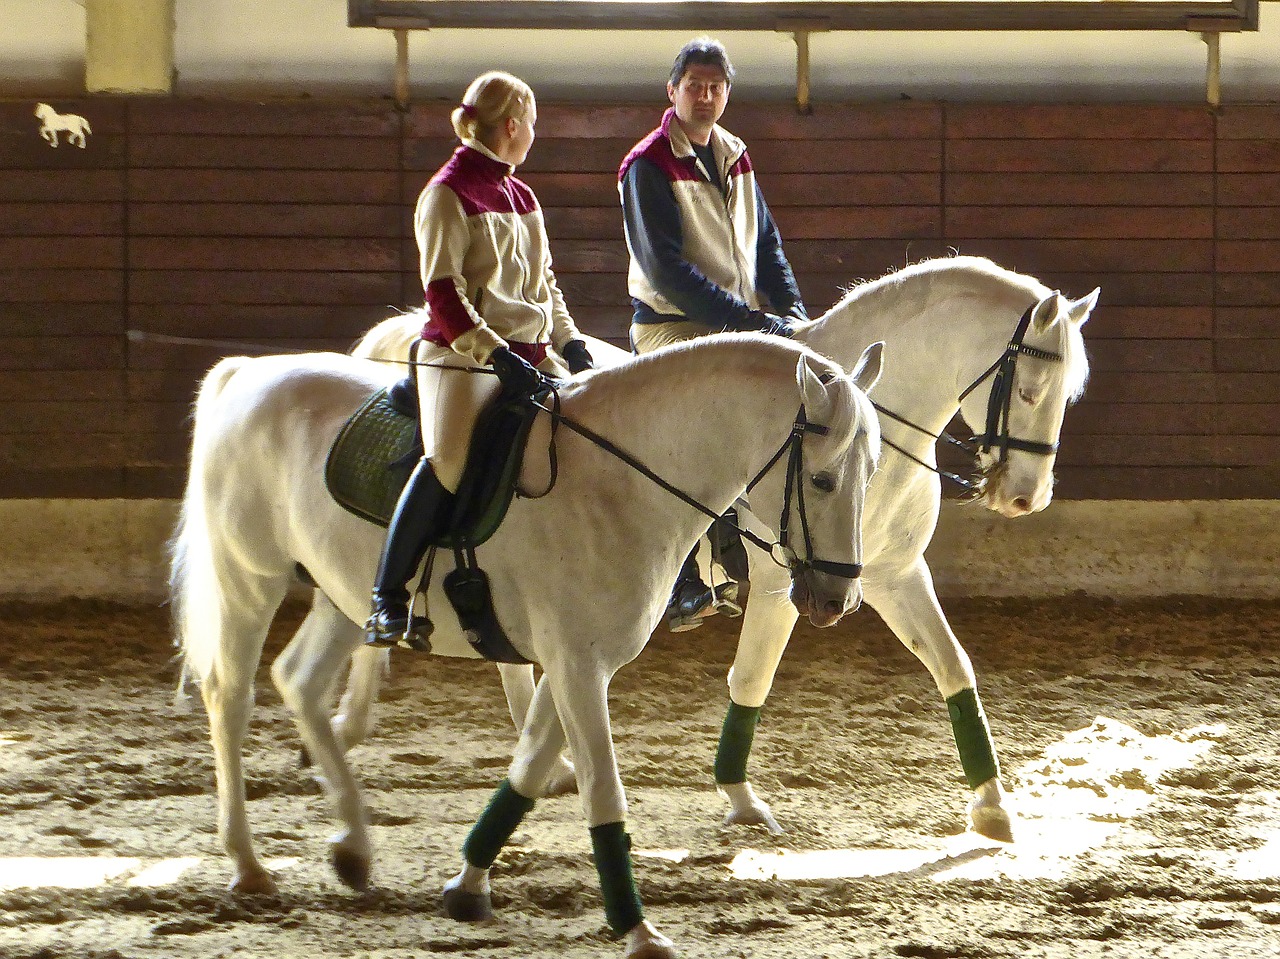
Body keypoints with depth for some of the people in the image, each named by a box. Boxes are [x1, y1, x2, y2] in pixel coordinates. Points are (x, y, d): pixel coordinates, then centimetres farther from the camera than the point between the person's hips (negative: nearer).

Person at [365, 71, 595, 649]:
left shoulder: (521, 198, 20)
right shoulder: (449, 194, -5)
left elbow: (544, 281, 25)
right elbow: (443, 294, -12)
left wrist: (570, 342, 10)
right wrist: (496, 355, -20)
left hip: (531, 352, 8)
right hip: (463, 356, -8)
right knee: (448, 459, -29)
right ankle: (388, 601, -25)